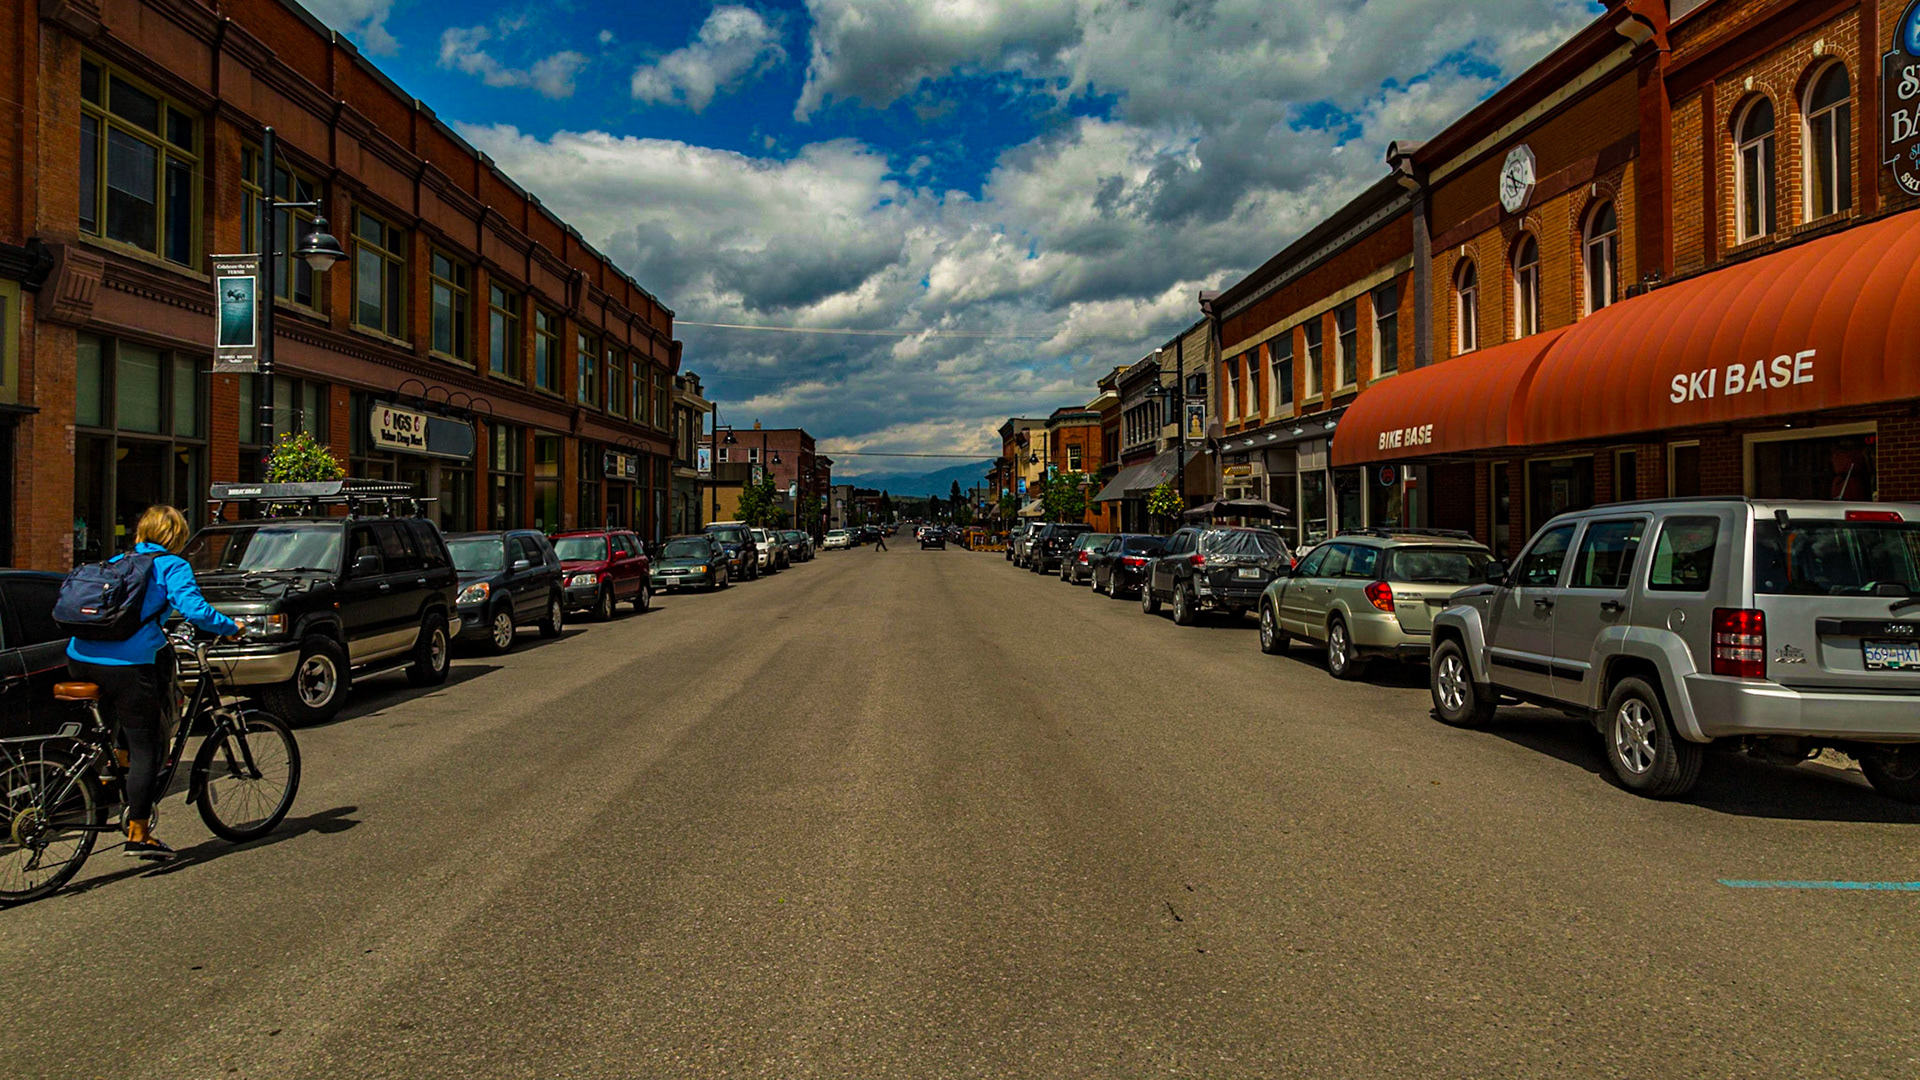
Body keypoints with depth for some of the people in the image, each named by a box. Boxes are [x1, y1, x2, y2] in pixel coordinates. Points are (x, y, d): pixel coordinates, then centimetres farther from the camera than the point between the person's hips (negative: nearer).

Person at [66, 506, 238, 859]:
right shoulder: (172, 565, 1)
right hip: (128, 664, -7)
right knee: (145, 748, 1)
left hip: (81, 658, 7)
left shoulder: (115, 562, 19)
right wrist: (230, 627, 1)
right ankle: (138, 835, 3)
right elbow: (194, 609, -14)